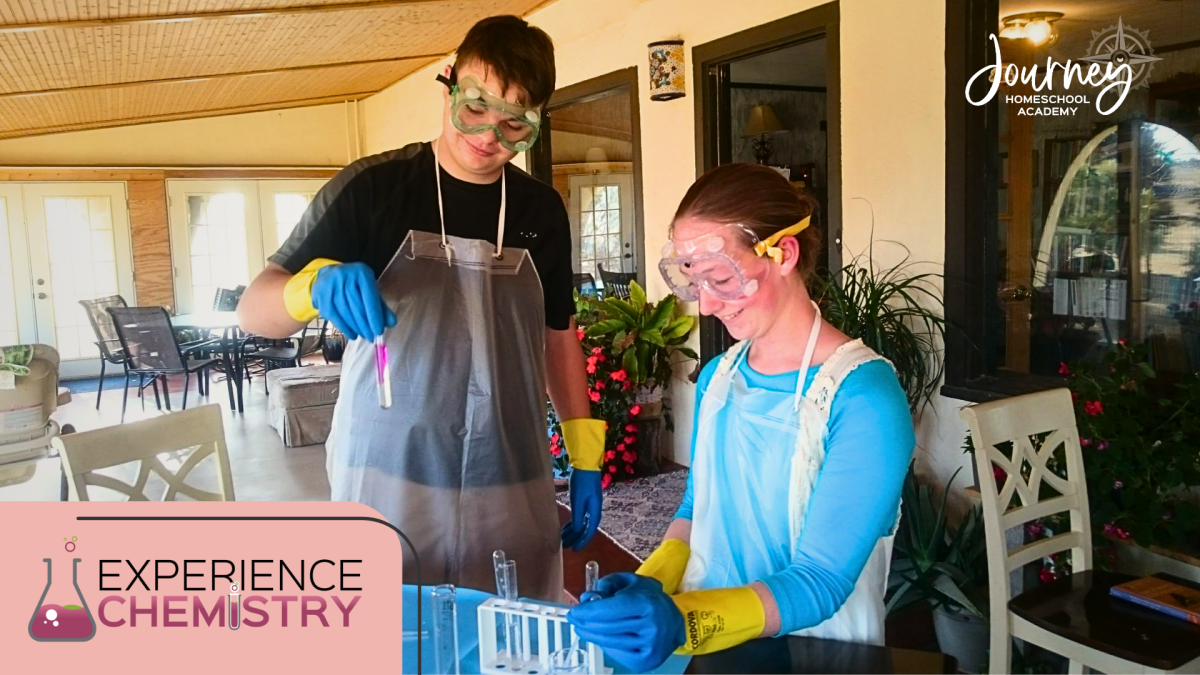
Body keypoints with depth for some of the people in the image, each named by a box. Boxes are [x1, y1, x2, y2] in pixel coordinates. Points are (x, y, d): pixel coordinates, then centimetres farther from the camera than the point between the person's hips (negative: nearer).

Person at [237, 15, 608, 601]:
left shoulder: (541, 210, 6)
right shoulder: (372, 186, -5)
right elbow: (254, 311, -4)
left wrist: (585, 459, 9)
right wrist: (318, 285, -26)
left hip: (516, 491, 3)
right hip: (388, 483, -2)